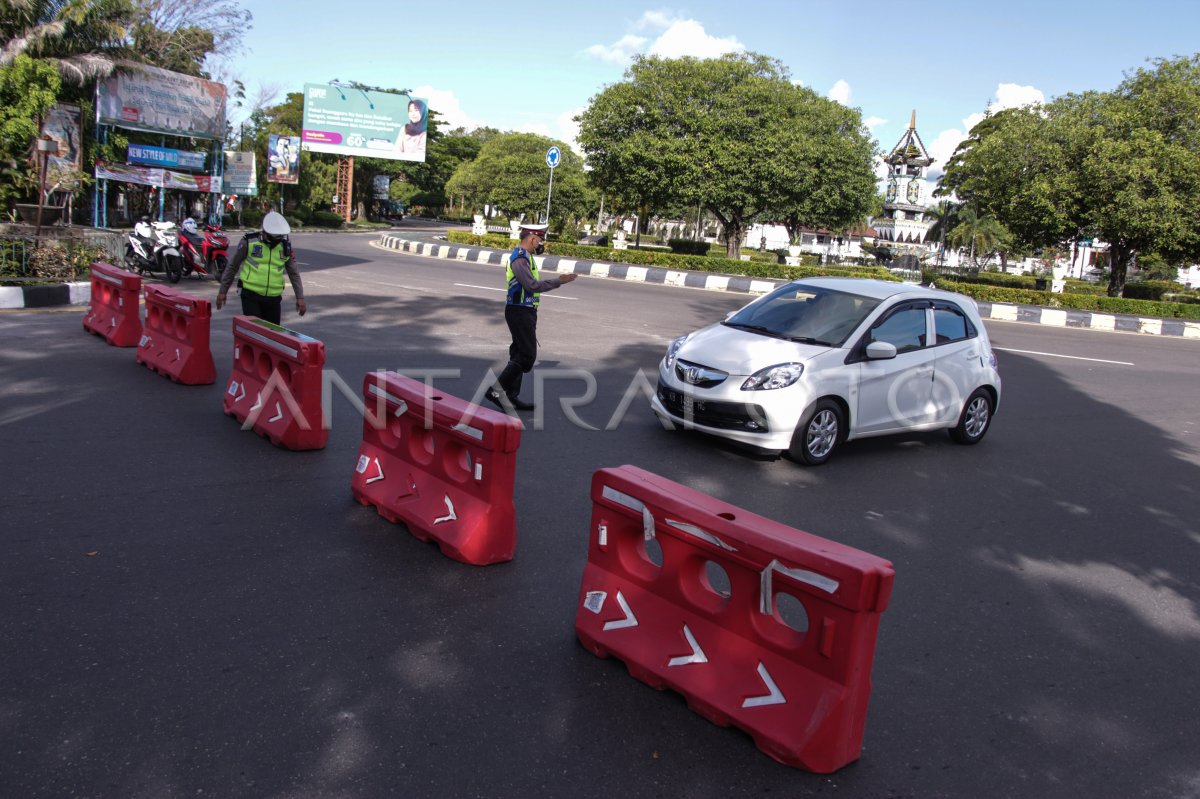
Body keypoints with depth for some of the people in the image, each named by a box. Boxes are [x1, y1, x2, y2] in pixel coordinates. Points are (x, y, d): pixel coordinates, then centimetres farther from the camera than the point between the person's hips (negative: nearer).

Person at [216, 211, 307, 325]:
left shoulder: (285, 246, 4)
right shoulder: (249, 241, -5)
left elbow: (294, 273, 11)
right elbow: (232, 266, 4)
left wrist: (300, 297, 5)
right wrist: (223, 291, 5)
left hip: (274, 297, 3)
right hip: (250, 295, -3)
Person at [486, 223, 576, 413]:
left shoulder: (525, 255, 15)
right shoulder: (519, 258, -18)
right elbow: (532, 285, -26)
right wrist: (558, 281, -20)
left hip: (525, 312, 11)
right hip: (520, 312, -11)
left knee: (520, 354, 13)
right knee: (527, 356, -10)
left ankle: (511, 397, 18)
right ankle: (496, 389, -7)